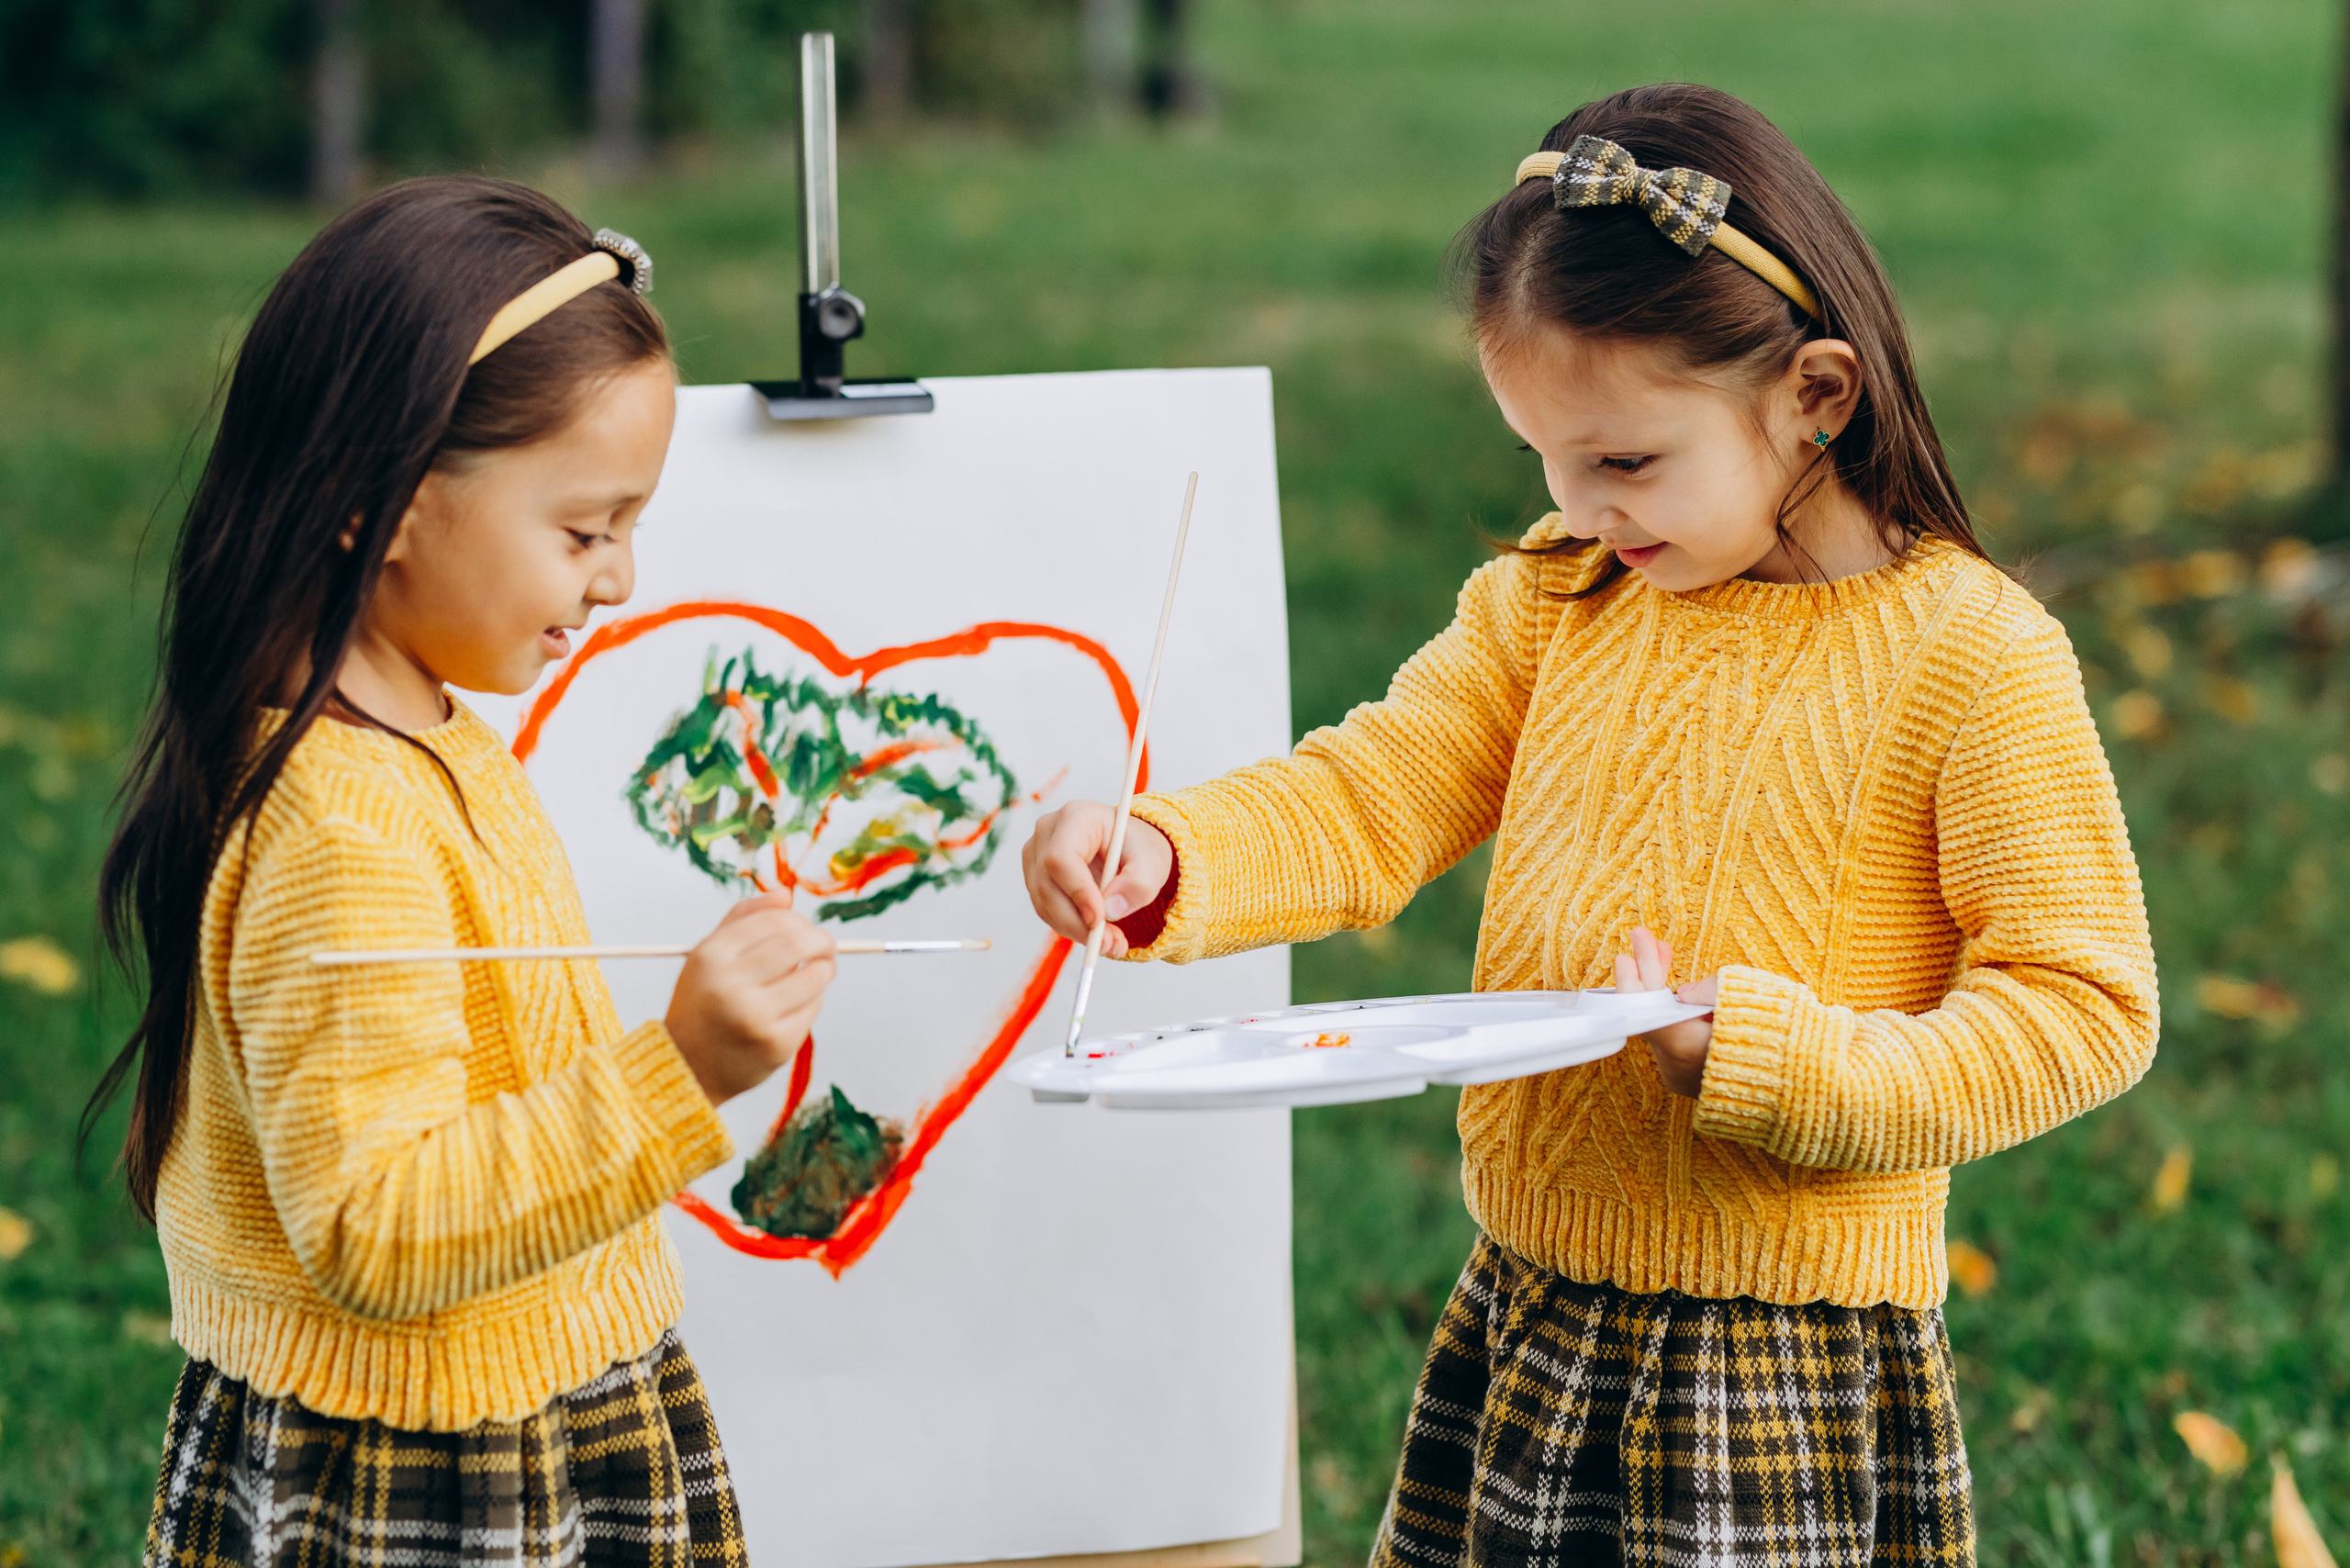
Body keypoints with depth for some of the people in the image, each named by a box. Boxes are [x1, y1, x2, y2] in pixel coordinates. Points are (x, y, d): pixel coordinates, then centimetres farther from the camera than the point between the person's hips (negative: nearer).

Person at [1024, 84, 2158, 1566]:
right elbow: (1368, 804, 3)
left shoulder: (1974, 658, -12)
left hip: (1789, 1358, -6)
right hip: (1522, 1317, 6)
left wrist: (1772, 1062, -24)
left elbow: (2084, 1003, -14)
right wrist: (1165, 860, -17)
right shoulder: (1558, 598, 7)